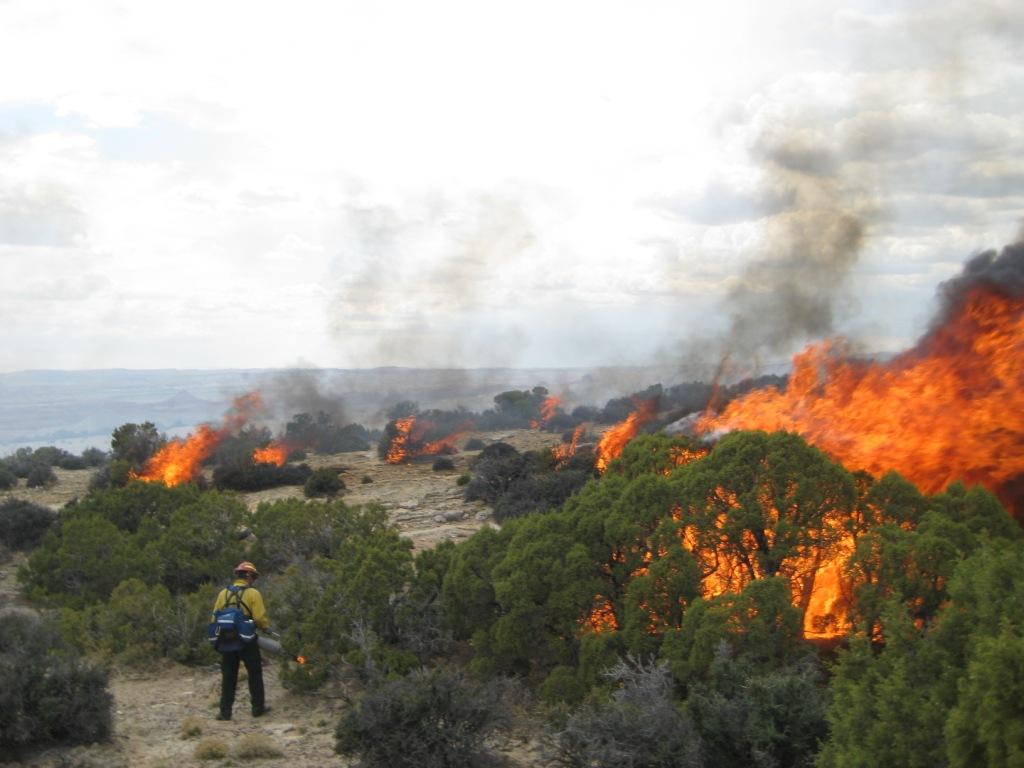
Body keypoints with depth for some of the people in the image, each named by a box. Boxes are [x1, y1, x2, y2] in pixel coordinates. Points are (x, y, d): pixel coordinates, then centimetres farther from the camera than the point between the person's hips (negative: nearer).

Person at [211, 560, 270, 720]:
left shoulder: (223, 593, 4)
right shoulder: (253, 593, -8)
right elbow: (260, 618, -13)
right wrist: (266, 625, 7)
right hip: (247, 640, -3)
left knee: (228, 677, 9)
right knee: (255, 674, 12)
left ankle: (225, 712, 7)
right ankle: (258, 707, 17)